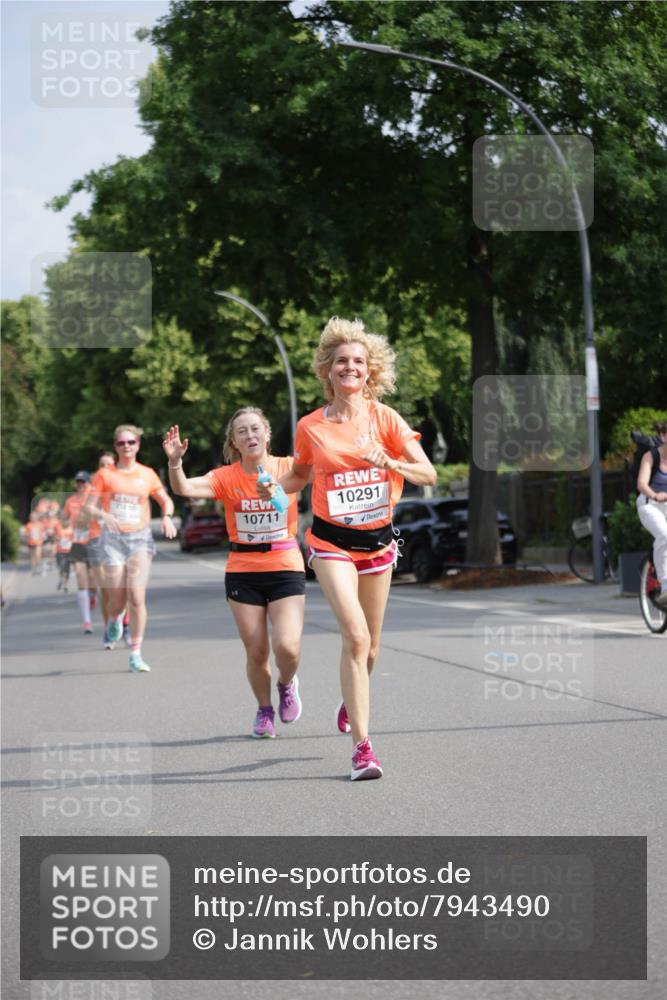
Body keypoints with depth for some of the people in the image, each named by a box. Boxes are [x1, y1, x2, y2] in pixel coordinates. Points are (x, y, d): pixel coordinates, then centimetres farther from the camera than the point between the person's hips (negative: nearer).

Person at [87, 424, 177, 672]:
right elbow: (91, 507, 0)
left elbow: (166, 500, 16)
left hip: (140, 538, 1)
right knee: (118, 600, -1)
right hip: (113, 539, 0)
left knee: (137, 598, -12)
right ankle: (114, 620, 38)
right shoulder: (105, 474, 3)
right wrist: (104, 516, -21)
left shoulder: (147, 475, 7)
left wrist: (167, 516, -5)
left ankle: (136, 654, -5)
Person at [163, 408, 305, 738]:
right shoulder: (226, 477, -5)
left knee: (287, 647, -14)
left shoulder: (289, 468, -3)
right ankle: (264, 710, 29)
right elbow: (185, 489, -19)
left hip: (286, 568, -1)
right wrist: (175, 462, -38)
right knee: (256, 651, 2)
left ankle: (287, 684, 22)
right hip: (243, 572, 1)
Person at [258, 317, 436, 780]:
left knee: (369, 646, 12)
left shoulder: (385, 418, -4)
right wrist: (277, 487, -6)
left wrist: (390, 463, -25)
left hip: (378, 540, 2)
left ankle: (352, 699, 47)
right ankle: (362, 745, -17)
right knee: (356, 635, -20)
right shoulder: (311, 427, -4)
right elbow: (301, 473, 15)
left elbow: (429, 474, -7)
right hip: (332, 541, -2)